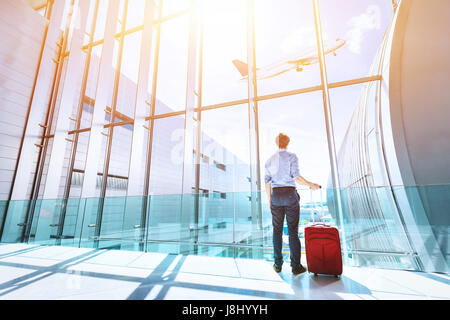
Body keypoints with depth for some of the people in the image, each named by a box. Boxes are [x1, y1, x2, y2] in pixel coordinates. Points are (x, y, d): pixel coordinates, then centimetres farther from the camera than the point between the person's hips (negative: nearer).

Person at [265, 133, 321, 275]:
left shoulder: (270, 160, 8)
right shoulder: (292, 157, -3)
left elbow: (267, 181, 6)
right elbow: (296, 177, -13)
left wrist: (269, 200, 13)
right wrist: (310, 185, 2)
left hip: (276, 195, 3)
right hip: (290, 195, -3)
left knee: (277, 230, 10)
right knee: (293, 231, 4)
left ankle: (278, 264, 17)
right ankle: (296, 266, 10)